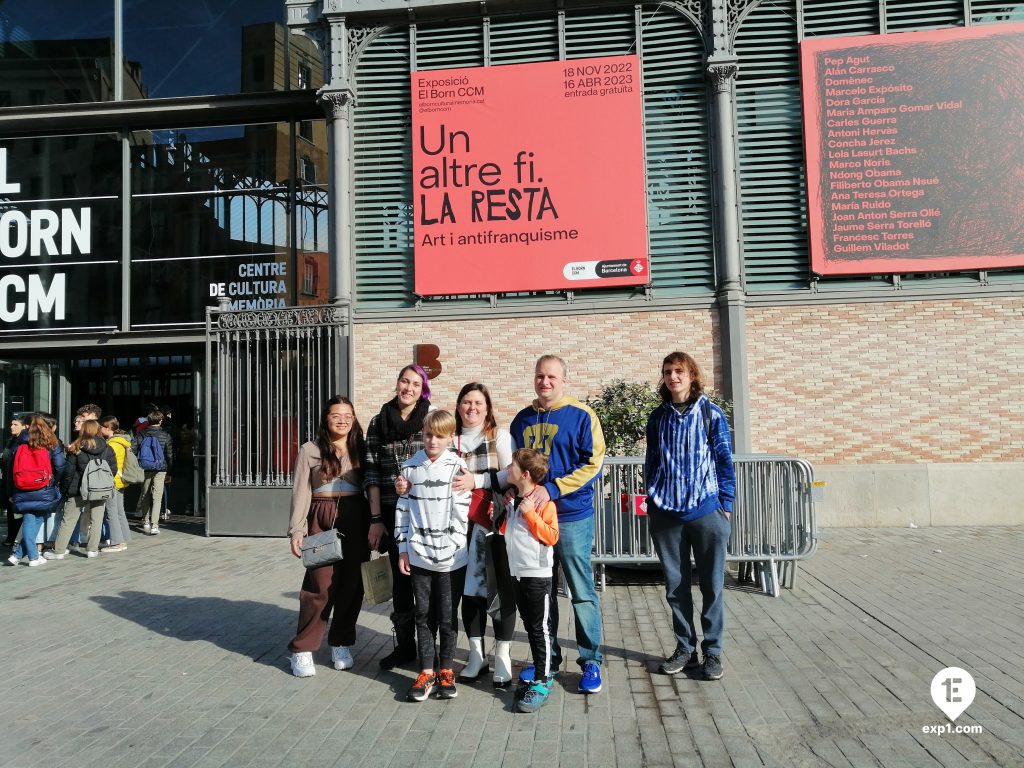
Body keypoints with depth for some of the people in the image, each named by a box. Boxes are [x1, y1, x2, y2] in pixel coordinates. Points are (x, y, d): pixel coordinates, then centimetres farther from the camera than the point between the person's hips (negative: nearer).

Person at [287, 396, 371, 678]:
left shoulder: (361, 449, 9)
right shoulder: (310, 450, 3)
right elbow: (301, 493, 0)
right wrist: (297, 531, -7)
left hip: (356, 521, 3)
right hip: (322, 522, -3)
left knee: (352, 585, 6)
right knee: (320, 585, -6)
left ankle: (341, 644, 22)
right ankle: (302, 650, 7)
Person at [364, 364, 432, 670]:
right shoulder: (378, 423, 6)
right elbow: (372, 474, 4)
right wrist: (376, 519, 0)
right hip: (393, 514, 2)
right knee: (401, 579, 11)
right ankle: (404, 645, 25)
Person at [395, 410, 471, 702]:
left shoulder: (458, 467, -5)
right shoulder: (410, 467, 4)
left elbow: (462, 511, -6)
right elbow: (403, 509, 7)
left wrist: (452, 546, -9)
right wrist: (403, 548, 5)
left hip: (451, 557, -2)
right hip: (419, 555, 2)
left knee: (448, 616, 8)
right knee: (423, 615, 10)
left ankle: (446, 670, 23)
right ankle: (426, 672, 21)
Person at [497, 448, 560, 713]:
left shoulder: (543, 501, -14)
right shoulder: (512, 500, 10)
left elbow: (551, 536, -20)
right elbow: (504, 530, 21)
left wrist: (530, 514, -23)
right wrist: (504, 511, 4)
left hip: (537, 574, -8)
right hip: (517, 572, 8)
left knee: (540, 628, 0)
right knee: (530, 627, 15)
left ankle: (542, 682, 6)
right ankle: (542, 673, 27)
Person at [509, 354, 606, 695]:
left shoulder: (581, 416, -6)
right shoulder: (522, 419, 10)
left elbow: (593, 464, -13)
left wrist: (552, 489, -21)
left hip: (572, 517, -5)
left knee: (582, 592, 2)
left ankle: (591, 661, 15)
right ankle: (547, 657, 27)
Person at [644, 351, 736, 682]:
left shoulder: (711, 413, -1)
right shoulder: (658, 417, 8)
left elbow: (724, 460, 0)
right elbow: (651, 462, 12)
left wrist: (726, 504, -4)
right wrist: (652, 502, 8)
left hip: (707, 510, -3)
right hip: (666, 513, 3)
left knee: (712, 585, 6)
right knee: (676, 586, 9)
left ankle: (713, 651, 18)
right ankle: (685, 648, 22)